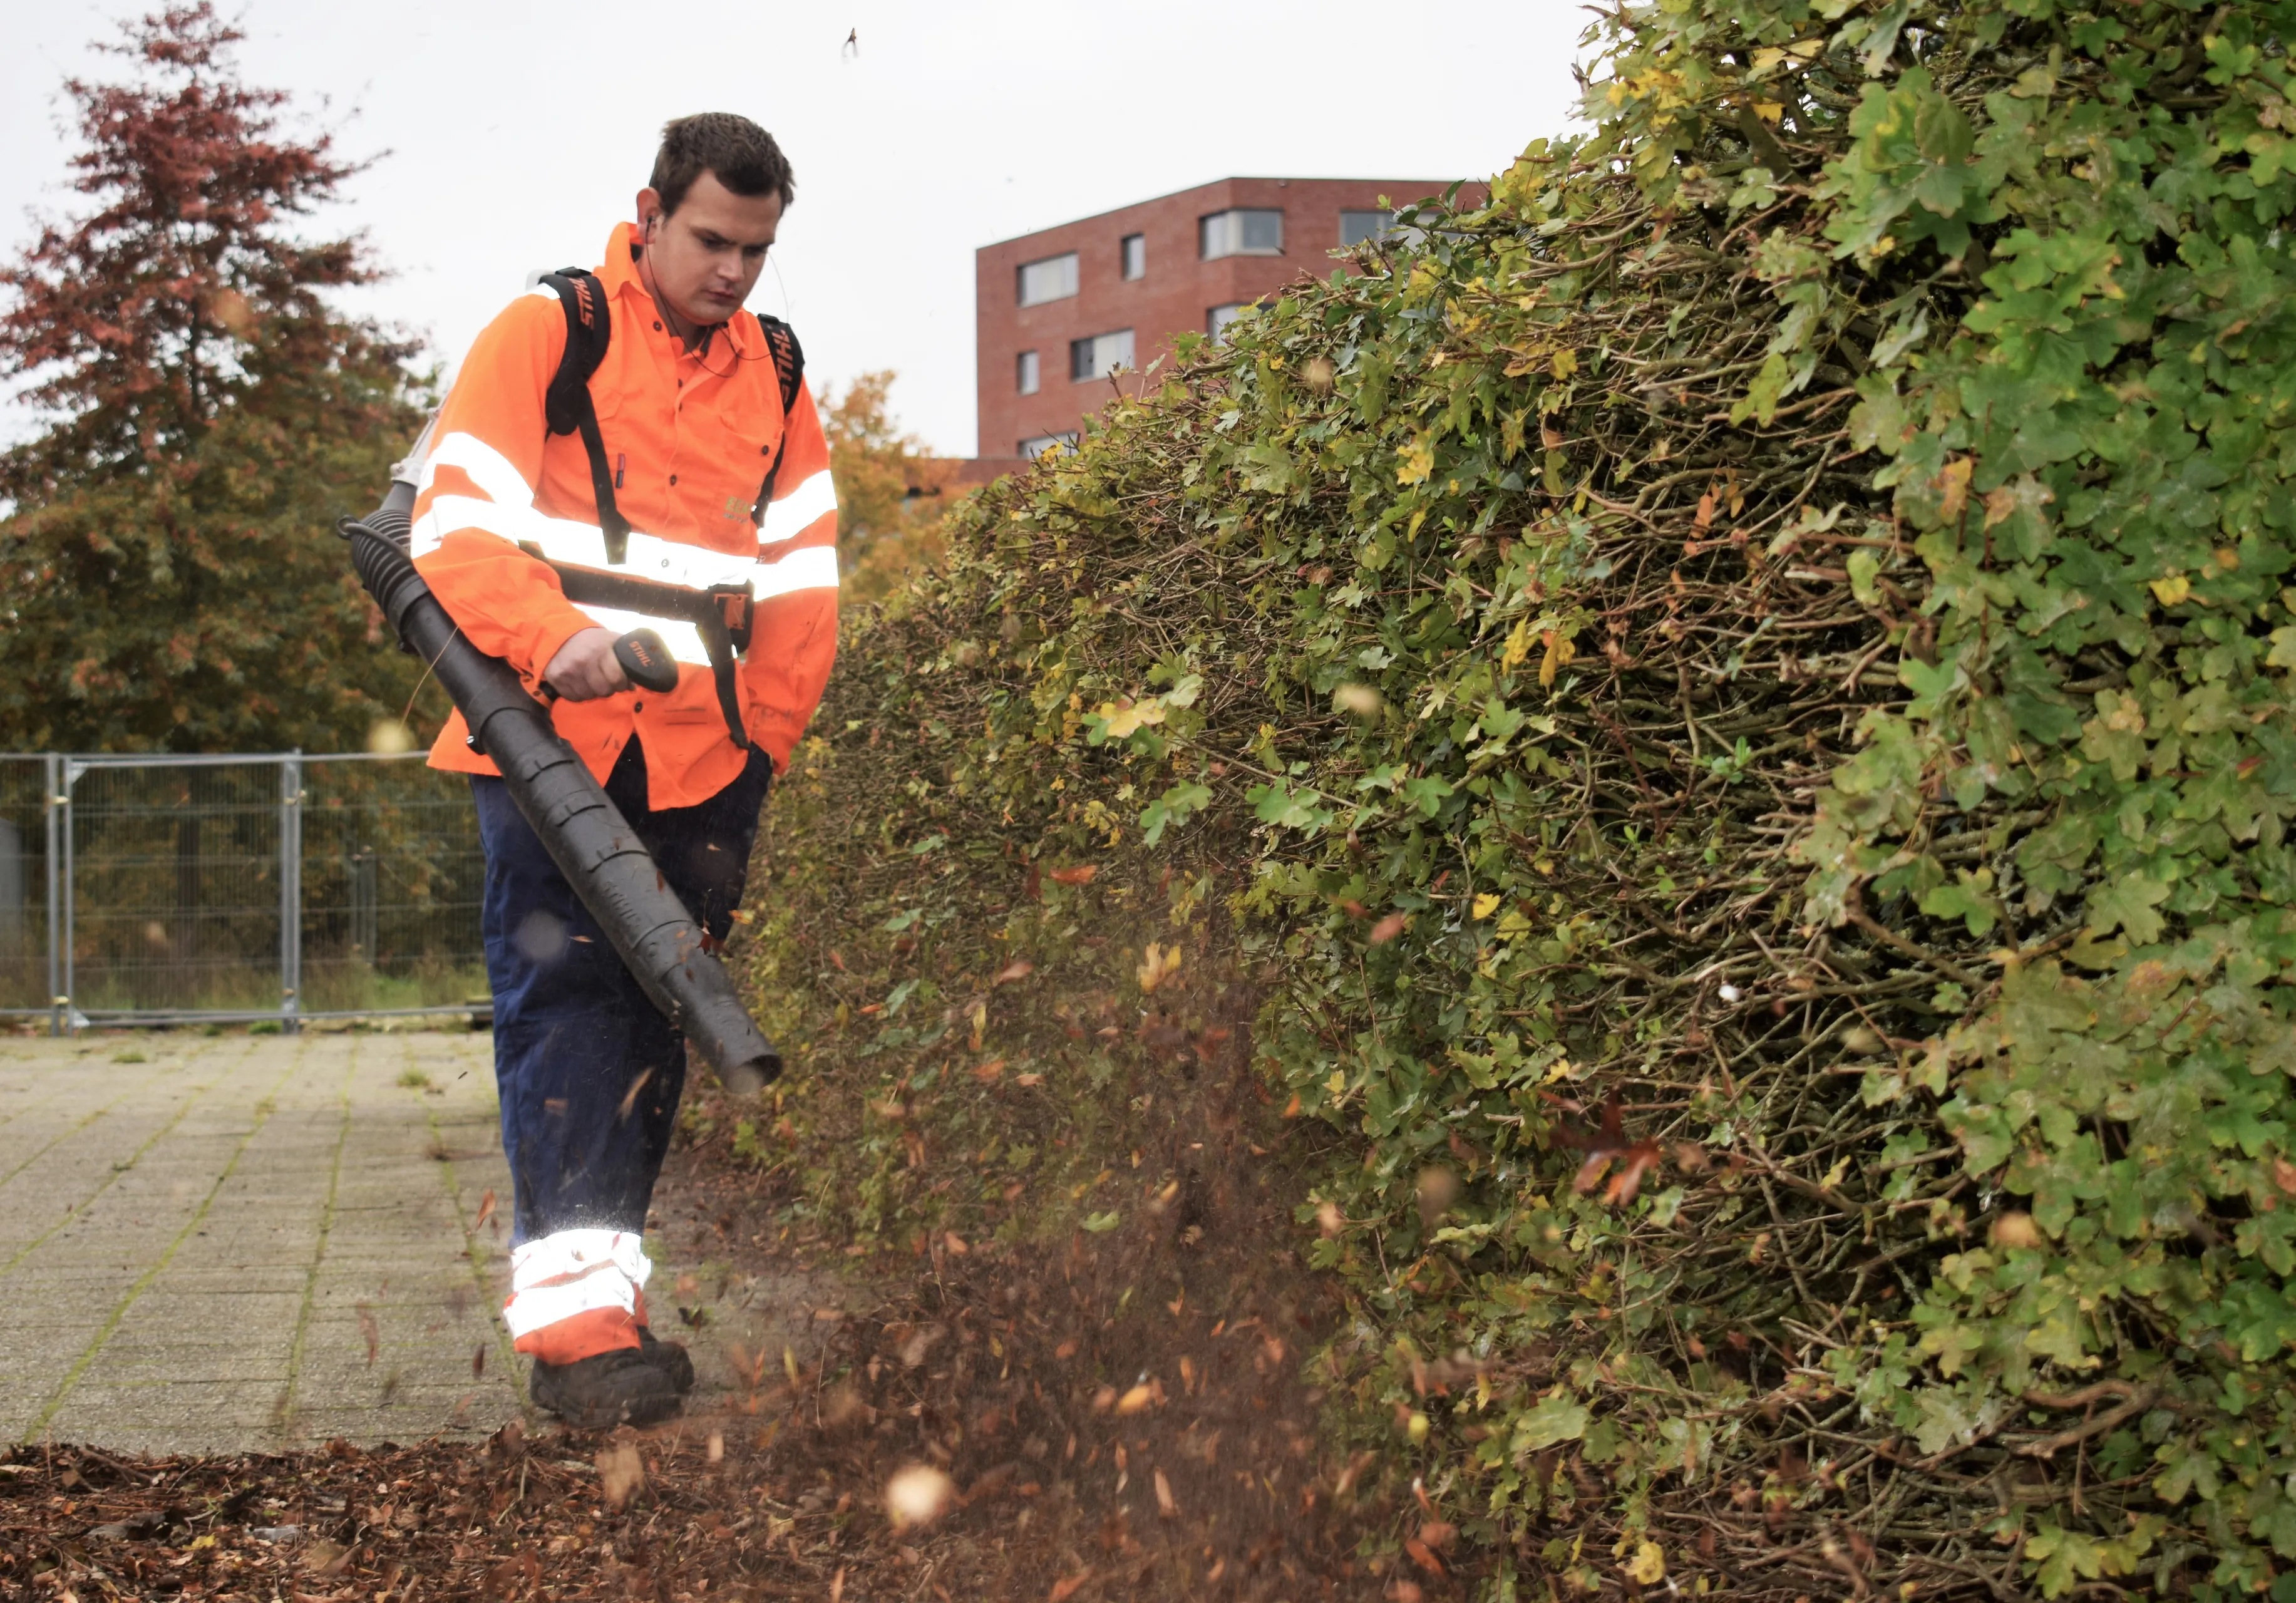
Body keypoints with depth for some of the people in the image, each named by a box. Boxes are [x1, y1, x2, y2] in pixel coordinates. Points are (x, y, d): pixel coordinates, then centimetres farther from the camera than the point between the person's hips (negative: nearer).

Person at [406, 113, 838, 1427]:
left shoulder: (774, 372, 14)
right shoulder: (550, 333, -1)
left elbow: (804, 571, 18)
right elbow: (456, 523, -8)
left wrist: (767, 733, 8)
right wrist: (552, 640, -25)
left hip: (701, 766, 5)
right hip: (551, 743, -5)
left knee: (656, 1023, 7)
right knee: (563, 1003, -12)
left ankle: (608, 1291, 15)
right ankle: (574, 1315, -15)